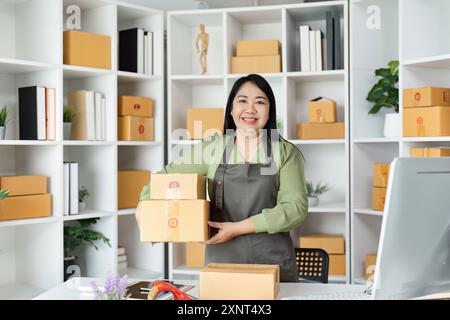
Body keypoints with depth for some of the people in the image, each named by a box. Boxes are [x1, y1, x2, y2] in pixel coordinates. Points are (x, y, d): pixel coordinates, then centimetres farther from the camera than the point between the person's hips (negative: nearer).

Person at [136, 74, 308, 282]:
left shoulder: (286, 152, 0)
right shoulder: (211, 148, 4)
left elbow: (296, 207, -8)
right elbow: (169, 176, 13)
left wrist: (239, 228, -15)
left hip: (274, 263, -1)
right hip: (221, 261, 1)